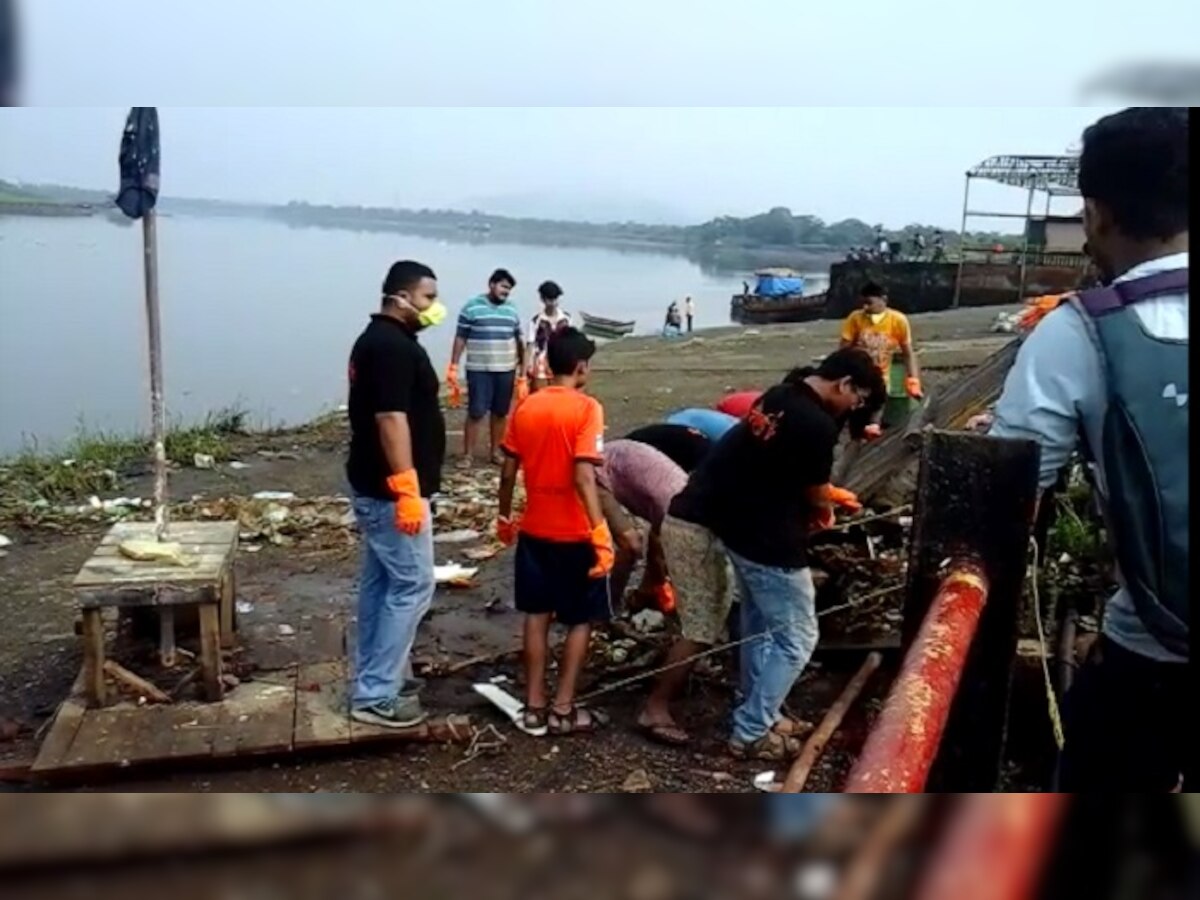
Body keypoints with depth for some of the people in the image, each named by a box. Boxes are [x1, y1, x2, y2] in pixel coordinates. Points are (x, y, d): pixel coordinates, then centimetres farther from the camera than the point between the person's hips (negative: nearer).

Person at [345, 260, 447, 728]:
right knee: (412, 586, -5)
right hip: (390, 490, -11)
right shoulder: (394, 346, -19)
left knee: (380, 582, 16)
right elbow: (392, 418, -26)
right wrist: (407, 489, -27)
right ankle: (376, 695, 1)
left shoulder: (375, 338, 14)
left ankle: (373, 678, 26)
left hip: (372, 485, 11)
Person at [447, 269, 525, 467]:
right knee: (475, 413, -4)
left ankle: (495, 451, 20)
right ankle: (467, 455, 3)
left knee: (501, 413, 8)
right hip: (479, 370, -4)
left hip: (506, 370, 4)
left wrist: (522, 371, 12)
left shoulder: (512, 310, 10)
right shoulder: (472, 307, -3)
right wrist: (453, 367, -7)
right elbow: (460, 339, -2)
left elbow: (518, 341, 14)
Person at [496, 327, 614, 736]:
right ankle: (563, 709, 12)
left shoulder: (525, 408, 2)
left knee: (537, 617, 15)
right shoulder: (586, 408, -15)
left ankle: (534, 707, 20)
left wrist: (504, 517, 19)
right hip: (575, 534, -5)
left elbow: (508, 472, 5)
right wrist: (600, 531, -22)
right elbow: (583, 477, -23)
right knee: (581, 620, 9)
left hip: (534, 530, 5)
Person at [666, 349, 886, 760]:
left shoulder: (781, 396, 4)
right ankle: (750, 734, 11)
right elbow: (815, 494, -8)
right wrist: (825, 512, 13)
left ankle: (758, 714, 38)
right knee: (796, 641, 4)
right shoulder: (817, 425, -24)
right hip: (768, 541, -10)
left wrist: (827, 494, 16)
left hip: (739, 526, 10)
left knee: (760, 626, 24)